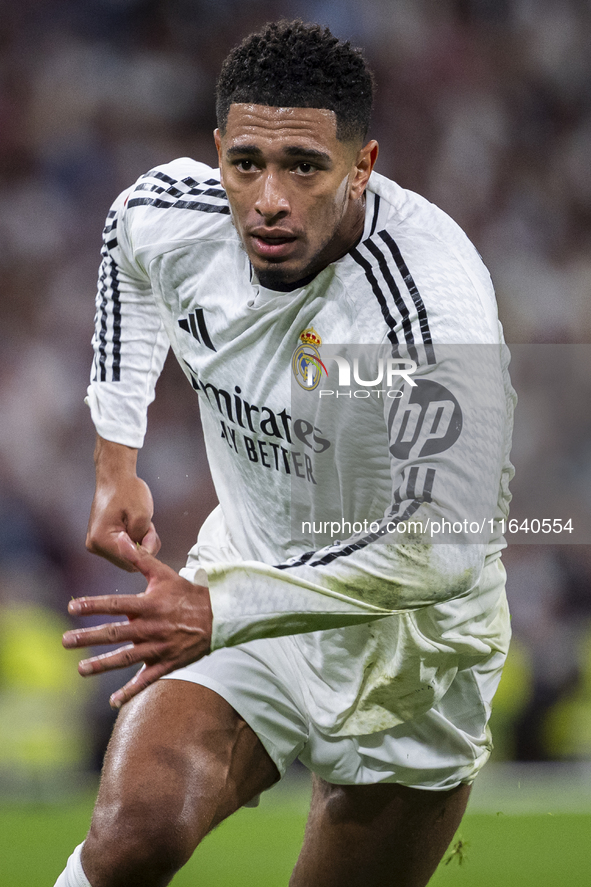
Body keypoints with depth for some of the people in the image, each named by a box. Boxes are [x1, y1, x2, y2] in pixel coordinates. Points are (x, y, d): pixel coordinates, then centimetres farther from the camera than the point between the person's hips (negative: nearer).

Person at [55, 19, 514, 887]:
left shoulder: (434, 298, -31)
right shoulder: (170, 215, -13)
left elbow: (443, 548, -32)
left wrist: (224, 611, -33)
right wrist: (117, 462, 13)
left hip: (407, 644, -3)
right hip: (244, 584, 3)